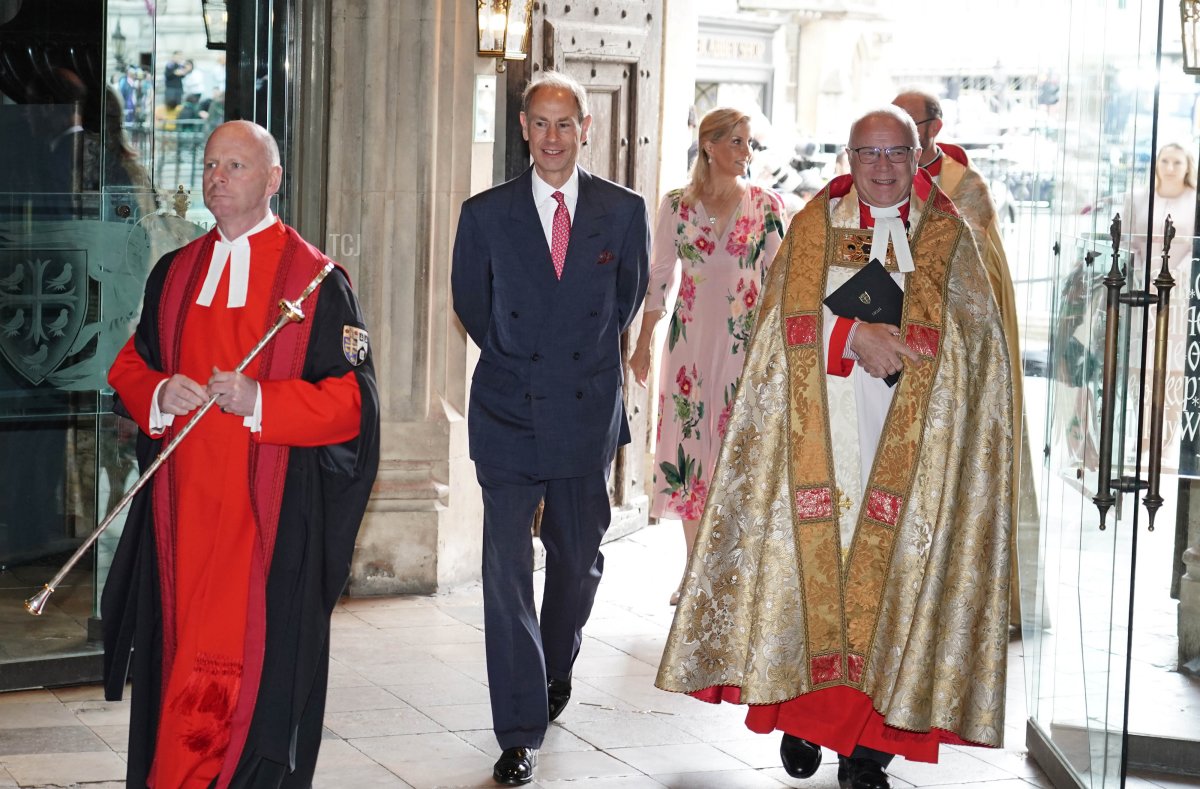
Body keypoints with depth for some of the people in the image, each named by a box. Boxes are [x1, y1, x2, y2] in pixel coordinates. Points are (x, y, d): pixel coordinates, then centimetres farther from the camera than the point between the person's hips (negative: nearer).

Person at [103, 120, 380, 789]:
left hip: (269, 507, -4)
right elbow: (131, 367, 19)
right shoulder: (175, 273, 13)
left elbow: (352, 400, -7)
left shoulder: (314, 278, -3)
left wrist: (260, 401, -20)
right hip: (182, 503, 5)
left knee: (256, 654, -5)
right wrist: (160, 394, -4)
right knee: (179, 653, 5)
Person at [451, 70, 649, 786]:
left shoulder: (624, 211, 0)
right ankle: (521, 731, -3)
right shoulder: (486, 214, -1)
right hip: (508, 413, -1)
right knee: (506, 567, -7)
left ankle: (557, 668, 44)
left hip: (588, 411, 1)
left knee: (579, 558, 15)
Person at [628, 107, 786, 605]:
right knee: (689, 443, 3)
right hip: (690, 339, 1)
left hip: (745, 340, -1)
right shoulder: (677, 205, 5)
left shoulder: (766, 205, 3)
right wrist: (643, 344, 5)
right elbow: (659, 277, 7)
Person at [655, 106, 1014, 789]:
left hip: (909, 446, -1)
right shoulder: (813, 227, 10)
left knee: (890, 571, -3)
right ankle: (803, 712, 12)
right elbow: (790, 315, -2)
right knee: (813, 565, -2)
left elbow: (974, 327, -1)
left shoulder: (948, 238, 9)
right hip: (821, 439, 1)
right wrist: (856, 336, -18)